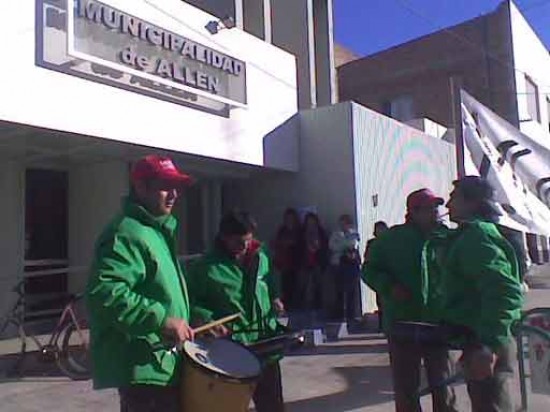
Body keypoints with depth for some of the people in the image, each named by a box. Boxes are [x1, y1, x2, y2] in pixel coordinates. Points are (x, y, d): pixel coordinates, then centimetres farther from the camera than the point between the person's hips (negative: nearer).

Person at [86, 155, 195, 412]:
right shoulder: (126, 233, -17)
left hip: (160, 362, 11)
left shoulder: (157, 231, 17)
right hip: (144, 367, -11)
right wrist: (161, 320, -32)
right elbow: (104, 292, -31)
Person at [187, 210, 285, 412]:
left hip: (265, 342, 5)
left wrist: (275, 299, 3)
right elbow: (191, 303, -7)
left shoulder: (260, 257, 7)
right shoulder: (206, 266, -11)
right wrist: (208, 319, -22)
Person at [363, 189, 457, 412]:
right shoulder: (391, 238, -4)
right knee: (406, 386, 10)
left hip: (438, 323, 2)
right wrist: (389, 287, -15)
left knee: (442, 384, 15)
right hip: (402, 324, -1)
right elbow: (369, 270, 3)